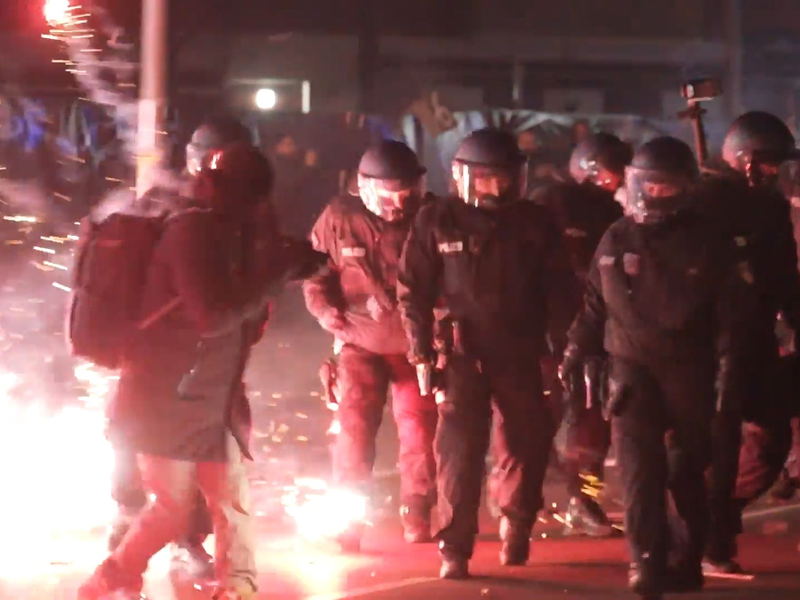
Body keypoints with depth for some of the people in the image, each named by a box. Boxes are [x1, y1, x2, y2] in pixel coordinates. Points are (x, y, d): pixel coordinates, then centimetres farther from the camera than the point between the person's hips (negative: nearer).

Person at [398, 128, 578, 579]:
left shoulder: (536, 224, 1)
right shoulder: (437, 221, -3)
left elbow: (559, 292, 5)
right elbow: (414, 290, 0)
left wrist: (564, 349, 1)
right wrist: (422, 352, -5)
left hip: (519, 352, 2)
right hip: (461, 352, -2)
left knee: (528, 443, 10)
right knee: (460, 448, -9)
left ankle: (517, 528, 34)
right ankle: (455, 549, -4)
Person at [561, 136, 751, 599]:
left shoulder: (709, 243, 0)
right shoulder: (618, 240, 7)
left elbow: (730, 313, -2)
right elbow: (594, 305, 15)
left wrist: (729, 369, -9)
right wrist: (576, 354, 12)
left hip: (689, 370, -1)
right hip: (632, 367, 1)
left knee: (687, 469, 5)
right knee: (640, 466, -10)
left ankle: (689, 558, 17)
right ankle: (648, 562, -13)